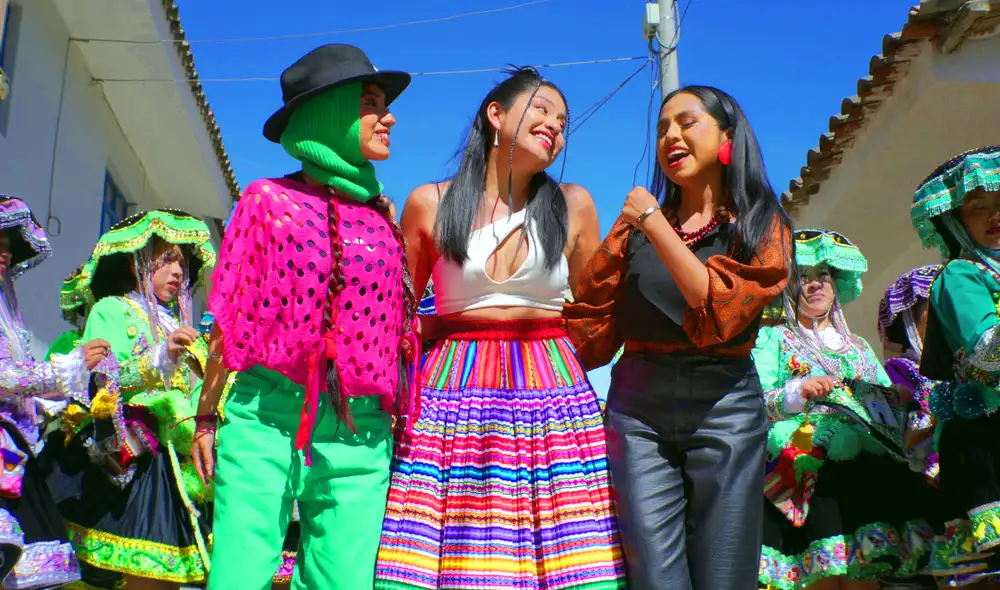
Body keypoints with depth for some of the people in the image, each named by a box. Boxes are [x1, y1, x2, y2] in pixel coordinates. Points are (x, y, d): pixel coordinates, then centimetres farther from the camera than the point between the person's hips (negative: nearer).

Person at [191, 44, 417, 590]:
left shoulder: (383, 215, 12)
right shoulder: (270, 200, 3)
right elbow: (231, 318, 6)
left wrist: (398, 418, 12)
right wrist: (206, 416, 6)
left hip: (359, 430, 3)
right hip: (267, 416, -3)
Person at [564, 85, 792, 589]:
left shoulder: (760, 224, 5)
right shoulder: (636, 224, 10)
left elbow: (719, 309, -13)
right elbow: (592, 324, 9)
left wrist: (654, 223, -9)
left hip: (724, 410, -1)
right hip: (638, 412, 1)